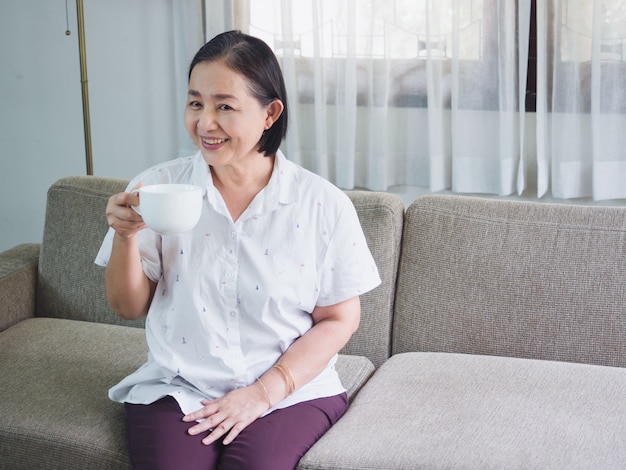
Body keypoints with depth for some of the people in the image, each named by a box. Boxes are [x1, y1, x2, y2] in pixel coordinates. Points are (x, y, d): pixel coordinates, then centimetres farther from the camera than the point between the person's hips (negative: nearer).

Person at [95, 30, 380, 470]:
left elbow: (339, 318, 0)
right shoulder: (158, 187, 0)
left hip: (293, 391, -1)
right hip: (178, 390, 2)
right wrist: (126, 236, -14)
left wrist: (265, 392, -10)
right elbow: (129, 306, 5)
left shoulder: (324, 204, -5)